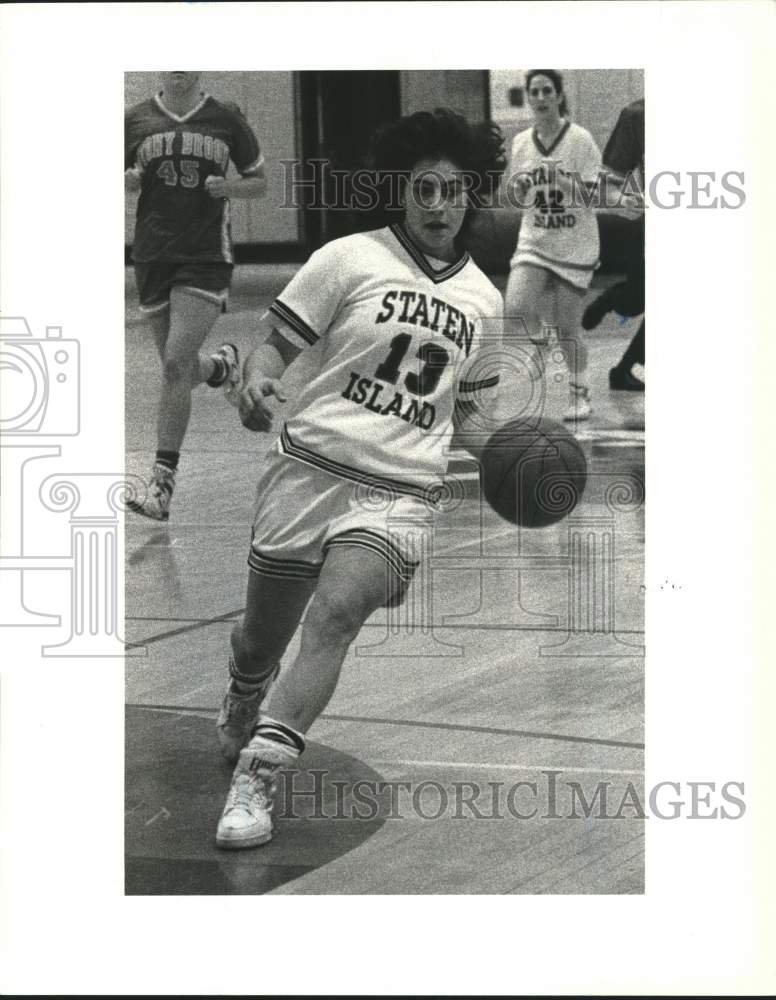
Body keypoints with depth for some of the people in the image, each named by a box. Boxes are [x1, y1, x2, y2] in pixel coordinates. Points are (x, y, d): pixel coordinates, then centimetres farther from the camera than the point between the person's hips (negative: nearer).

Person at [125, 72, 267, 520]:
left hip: (207, 258, -3)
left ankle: (163, 483, -12)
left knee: (176, 364, -16)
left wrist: (228, 187, -10)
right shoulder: (136, 120, 6)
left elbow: (260, 182, 11)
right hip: (153, 257, 3)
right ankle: (222, 365, 50)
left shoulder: (226, 119, 2)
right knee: (179, 367, 11)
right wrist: (127, 180, -8)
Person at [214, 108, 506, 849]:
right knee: (263, 635, 9)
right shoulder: (350, 259, 0)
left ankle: (256, 779, -25)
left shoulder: (483, 299, 13)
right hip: (309, 469, -1)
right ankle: (238, 714, 44)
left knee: (336, 615, -23)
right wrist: (257, 381, -22)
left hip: (399, 492, 1)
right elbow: (277, 342, 0)